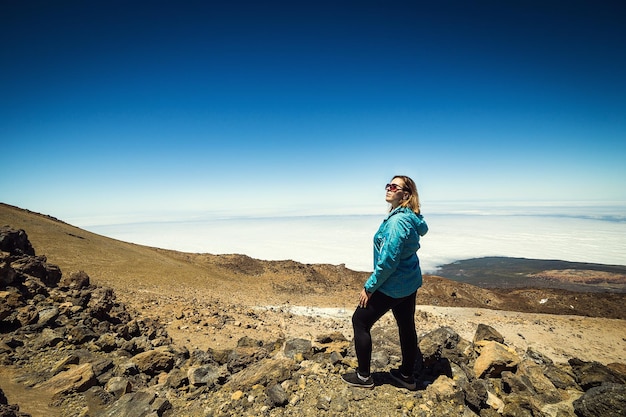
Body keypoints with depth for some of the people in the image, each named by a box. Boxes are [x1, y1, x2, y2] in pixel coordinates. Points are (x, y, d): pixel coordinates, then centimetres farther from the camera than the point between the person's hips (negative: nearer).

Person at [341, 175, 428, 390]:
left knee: (360, 321, 5)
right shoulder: (410, 217, 2)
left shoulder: (397, 221, -26)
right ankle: (407, 375, 37)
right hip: (409, 283, 9)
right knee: (406, 326, 19)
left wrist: (369, 287, -18)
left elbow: (388, 261, -27)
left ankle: (363, 375, 19)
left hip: (392, 286, -9)